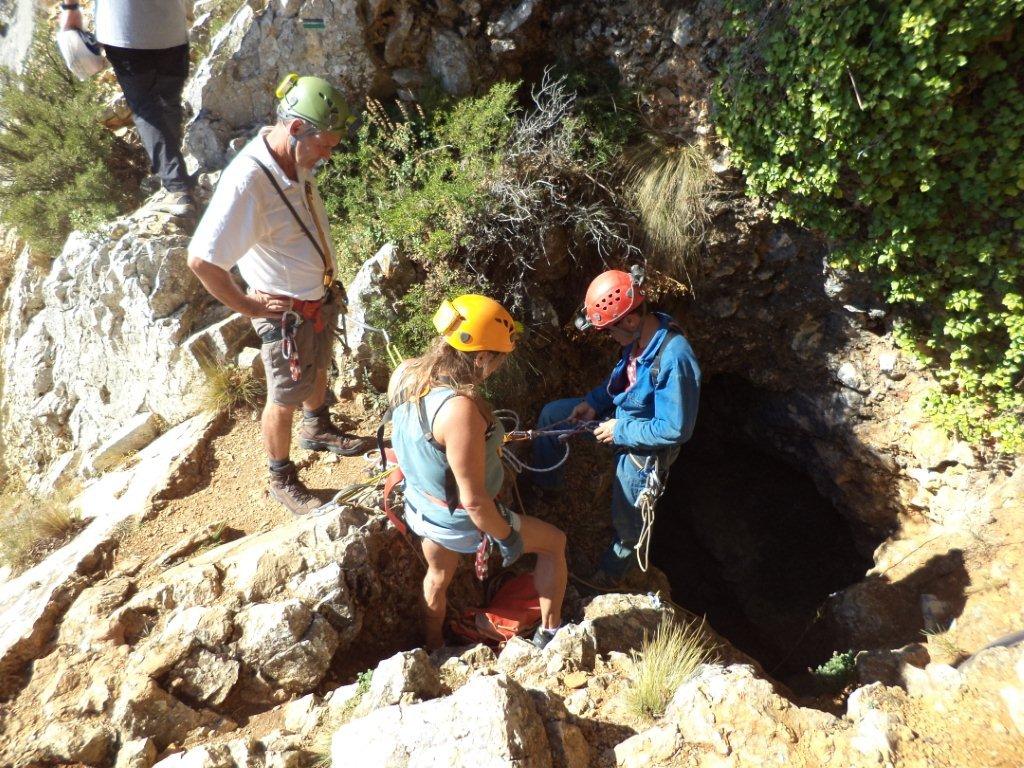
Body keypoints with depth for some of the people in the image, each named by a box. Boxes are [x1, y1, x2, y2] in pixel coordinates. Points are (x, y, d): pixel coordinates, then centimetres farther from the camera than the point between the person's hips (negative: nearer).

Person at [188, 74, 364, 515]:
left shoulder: (296, 157, -8)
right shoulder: (247, 182, -32)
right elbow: (201, 260, -31)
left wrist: (328, 280, 11)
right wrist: (247, 306, -19)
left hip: (322, 294, 8)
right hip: (287, 312, -8)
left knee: (319, 368, 29)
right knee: (285, 399, 11)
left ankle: (317, 430, 56)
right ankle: (282, 481, 34)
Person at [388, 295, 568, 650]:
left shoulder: (403, 374, -15)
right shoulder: (460, 409, -39)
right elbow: (474, 501, -31)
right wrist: (508, 540, -14)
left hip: (419, 507, 7)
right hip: (459, 523, -7)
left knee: (438, 575, 35)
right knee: (554, 541, 17)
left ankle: (433, 649, 59)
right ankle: (549, 631, 35)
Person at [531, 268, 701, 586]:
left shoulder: (674, 360, -38)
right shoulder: (642, 333, -13)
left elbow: (676, 429, -31)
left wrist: (621, 431, -22)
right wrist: (594, 401, -3)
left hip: (644, 446, -8)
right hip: (623, 413, 8)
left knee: (628, 520, 15)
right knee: (552, 414, 11)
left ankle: (614, 568, 47)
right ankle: (545, 483, 34)